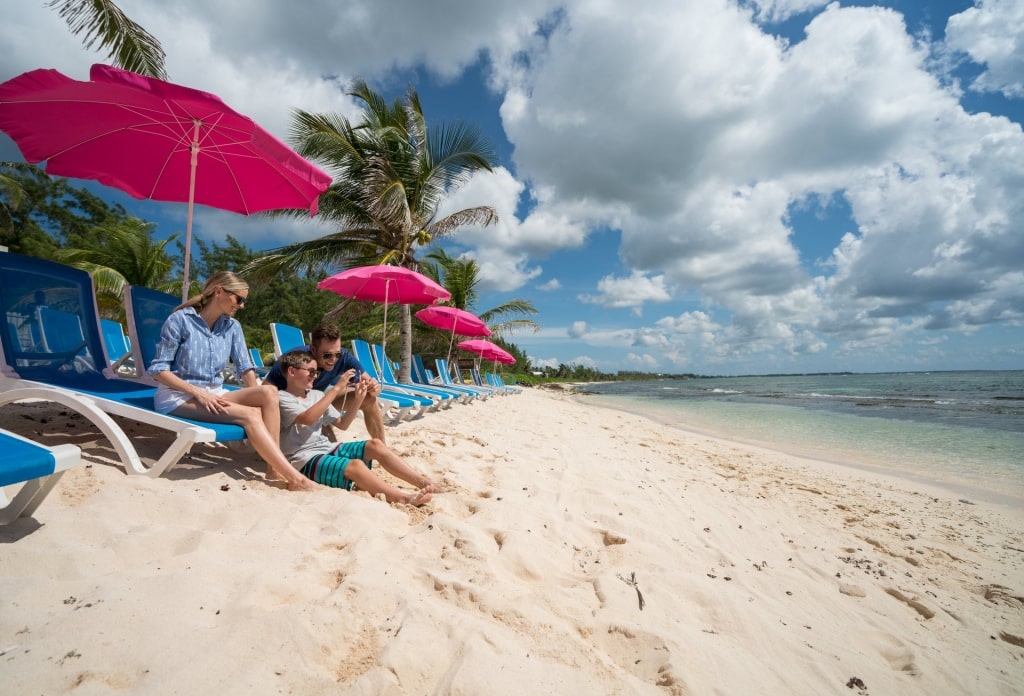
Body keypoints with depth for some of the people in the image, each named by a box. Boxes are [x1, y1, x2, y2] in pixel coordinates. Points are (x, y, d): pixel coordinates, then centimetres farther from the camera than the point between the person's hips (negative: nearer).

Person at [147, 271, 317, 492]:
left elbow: (246, 368, 4)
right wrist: (198, 393, -21)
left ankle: (276, 468, -27)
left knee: (269, 392, -24)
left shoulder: (232, 326, 7)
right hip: (178, 396, -5)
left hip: (214, 394, 5)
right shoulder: (180, 320, -9)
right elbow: (158, 369, -10)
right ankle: (295, 478, -32)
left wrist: (255, 397, -14)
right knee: (250, 415, -29)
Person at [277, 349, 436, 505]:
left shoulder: (317, 395, 16)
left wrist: (358, 399, 2)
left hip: (328, 449, 7)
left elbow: (342, 424, 16)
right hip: (306, 460, -7)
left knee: (374, 444, -14)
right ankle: (405, 499, -45)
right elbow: (308, 418, -24)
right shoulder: (282, 398, -5)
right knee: (356, 465, -33)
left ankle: (424, 483, -23)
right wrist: (336, 388, -23)